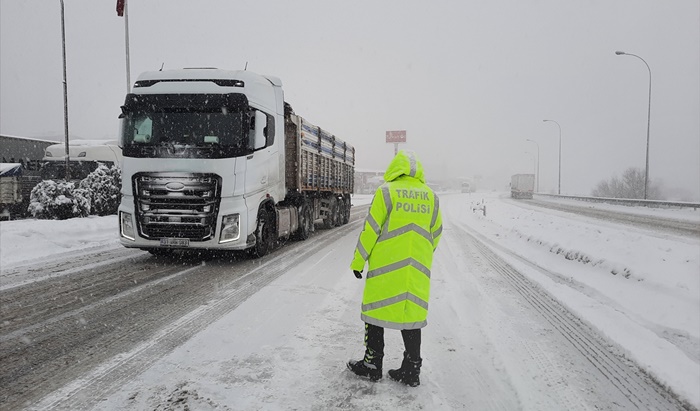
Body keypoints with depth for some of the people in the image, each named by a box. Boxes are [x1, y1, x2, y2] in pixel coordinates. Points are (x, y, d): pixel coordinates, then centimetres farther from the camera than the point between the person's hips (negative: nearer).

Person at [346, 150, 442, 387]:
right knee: (412, 313, 11)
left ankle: (372, 365, 17)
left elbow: (370, 230, -8)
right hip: (417, 270, 4)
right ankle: (411, 371, 17)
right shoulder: (430, 195, 7)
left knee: (376, 310, 9)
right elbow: (436, 233, 12)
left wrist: (358, 261, 1)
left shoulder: (386, 191, -5)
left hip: (385, 266, -4)